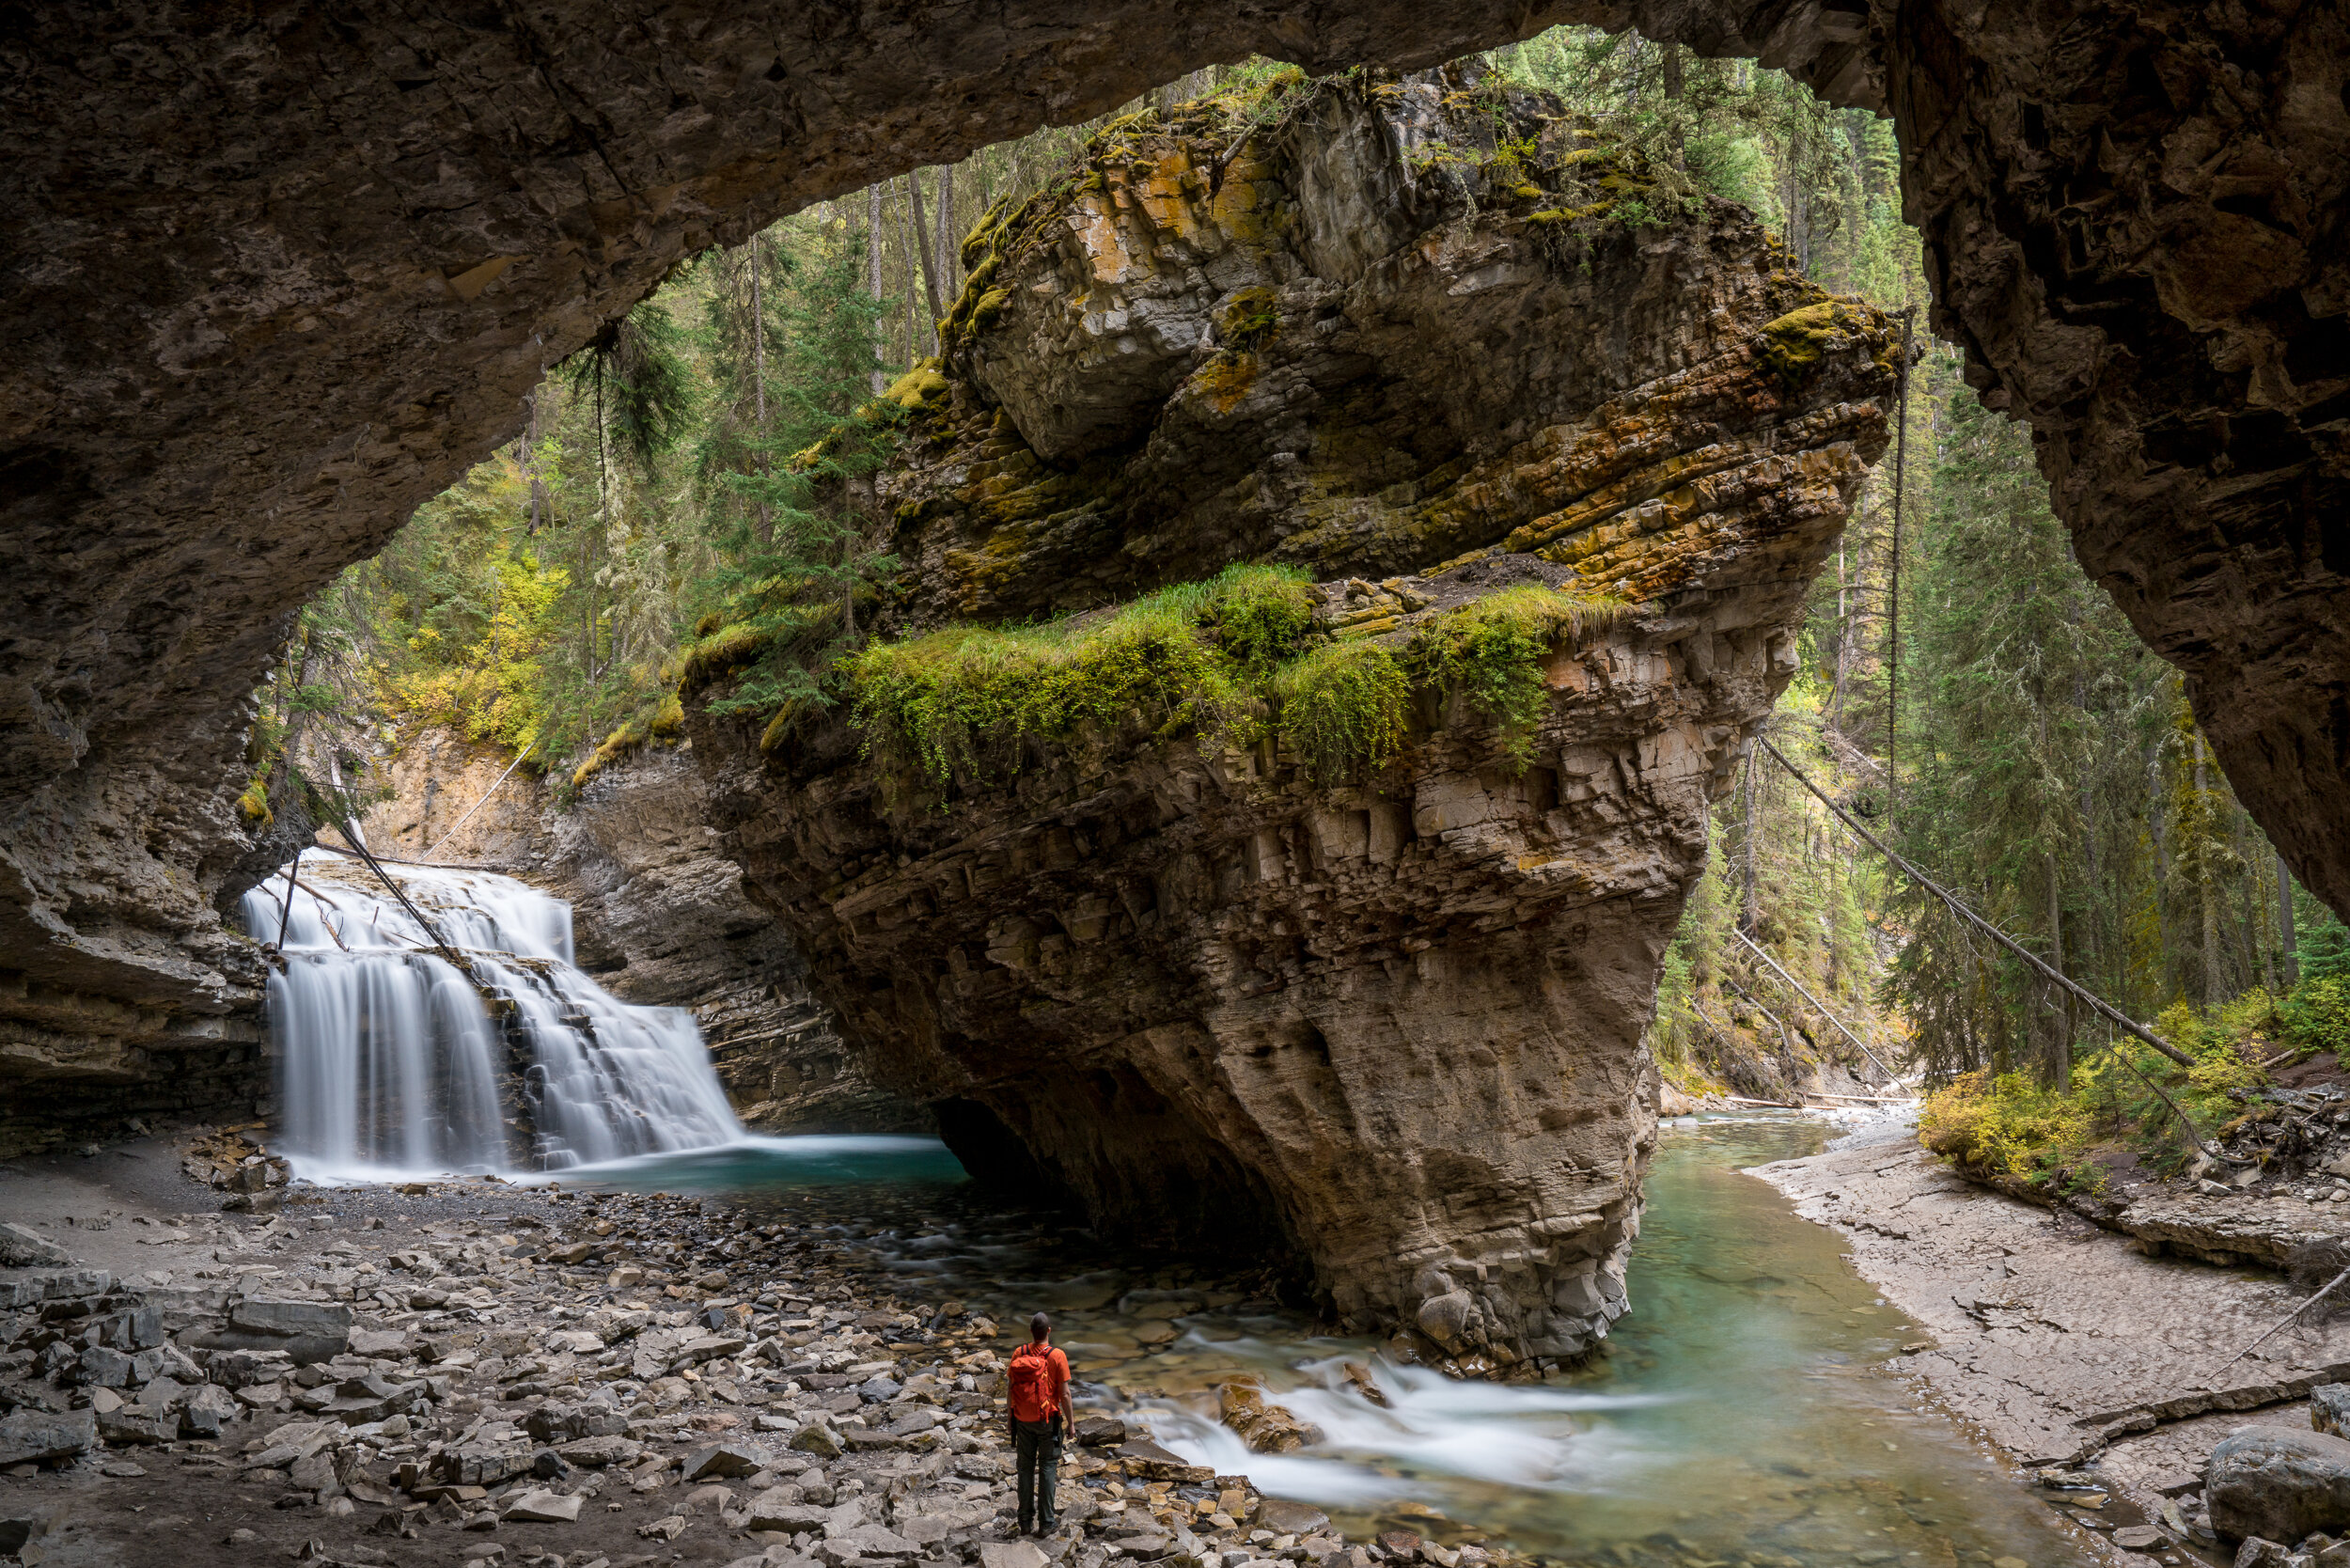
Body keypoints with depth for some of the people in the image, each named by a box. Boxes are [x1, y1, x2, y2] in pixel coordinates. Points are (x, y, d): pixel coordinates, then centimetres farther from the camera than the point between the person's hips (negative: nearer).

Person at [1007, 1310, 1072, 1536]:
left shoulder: (1018, 1354, -5)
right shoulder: (1056, 1356, -13)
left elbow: (1011, 1388, 1)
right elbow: (1064, 1394, -12)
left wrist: (1011, 1419, 13)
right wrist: (1070, 1423, -1)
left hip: (1023, 1421, 3)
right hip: (1048, 1420, -3)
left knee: (1026, 1468, 13)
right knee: (1048, 1468, 8)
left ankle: (1025, 1521, 18)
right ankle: (1046, 1522, 9)